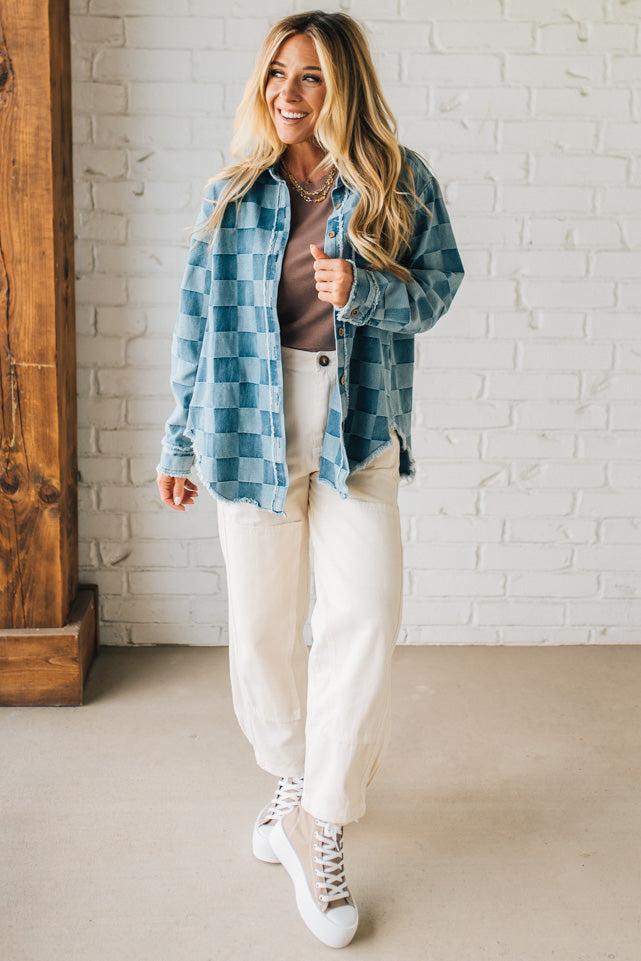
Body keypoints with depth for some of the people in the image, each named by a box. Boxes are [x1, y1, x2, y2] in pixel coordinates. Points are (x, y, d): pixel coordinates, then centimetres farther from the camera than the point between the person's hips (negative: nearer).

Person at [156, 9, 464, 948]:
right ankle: (293, 780, 33)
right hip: (252, 426, 2)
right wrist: (179, 444, 9)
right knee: (262, 626, 9)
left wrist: (363, 292, -17)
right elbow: (198, 320, 9)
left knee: (364, 617, -12)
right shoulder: (234, 193, 7)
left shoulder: (398, 183, 3)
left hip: (357, 427, -1)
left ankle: (317, 825, 3)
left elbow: (438, 287, 5)